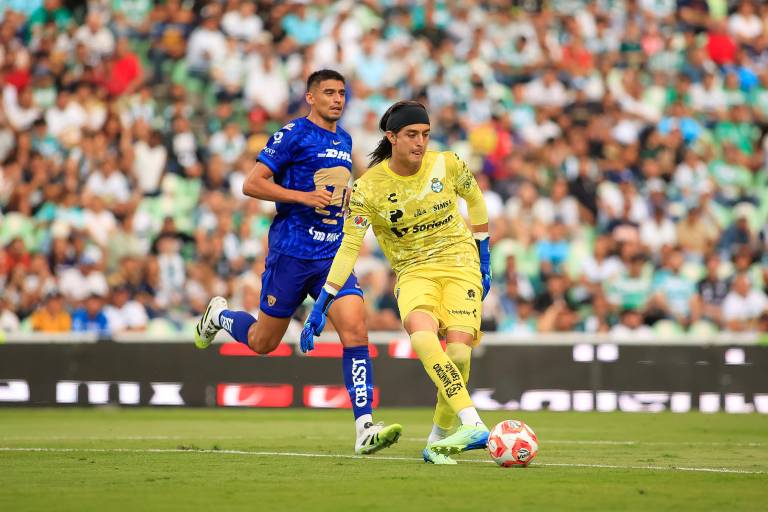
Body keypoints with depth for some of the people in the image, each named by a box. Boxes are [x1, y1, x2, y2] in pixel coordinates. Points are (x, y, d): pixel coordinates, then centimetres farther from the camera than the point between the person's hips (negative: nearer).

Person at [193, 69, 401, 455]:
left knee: (355, 329, -15)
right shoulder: (293, 135, -8)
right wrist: (303, 197, -20)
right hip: (291, 253, -5)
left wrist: (348, 197, 10)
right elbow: (252, 184, -11)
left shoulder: (344, 140, 14)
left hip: (333, 254, 5)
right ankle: (219, 315, 42)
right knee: (263, 342, 8)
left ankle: (365, 429, -19)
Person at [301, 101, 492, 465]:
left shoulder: (446, 165, -6)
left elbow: (474, 199, 15)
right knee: (422, 337, -33)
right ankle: (473, 425, -39)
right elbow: (349, 247, -8)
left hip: (460, 263, 1)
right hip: (413, 270, -1)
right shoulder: (367, 188, -11)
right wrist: (322, 304, -11)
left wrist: (483, 256, 18)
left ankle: (440, 439, 2)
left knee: (458, 350, -20)